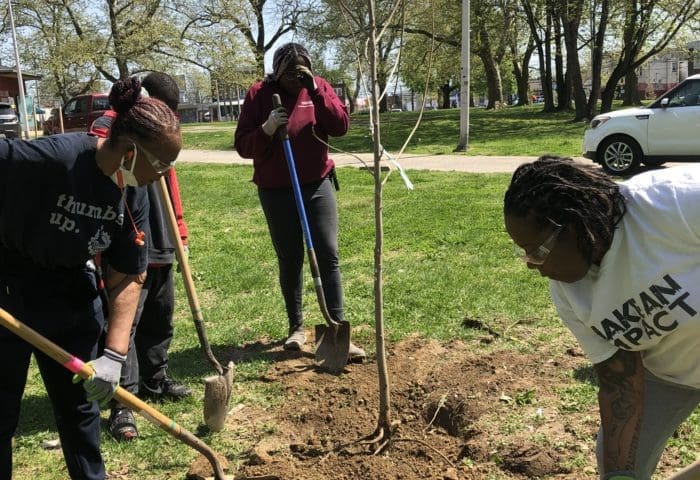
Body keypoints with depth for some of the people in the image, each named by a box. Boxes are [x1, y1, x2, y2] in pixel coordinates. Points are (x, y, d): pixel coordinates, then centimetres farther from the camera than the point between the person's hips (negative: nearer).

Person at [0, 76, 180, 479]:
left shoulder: (135, 196, -10)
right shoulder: (50, 158, -30)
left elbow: (127, 279, -6)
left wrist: (114, 356, -12)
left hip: (71, 296, 5)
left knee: (79, 400, 15)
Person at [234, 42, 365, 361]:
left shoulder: (319, 87, 2)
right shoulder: (259, 94, -3)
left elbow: (341, 126, -11)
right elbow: (242, 146, -6)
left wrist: (316, 91, -19)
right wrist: (267, 129, -23)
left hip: (317, 185, 1)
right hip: (275, 191, -1)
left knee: (328, 256, -3)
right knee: (289, 261, 9)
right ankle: (296, 327, 24)